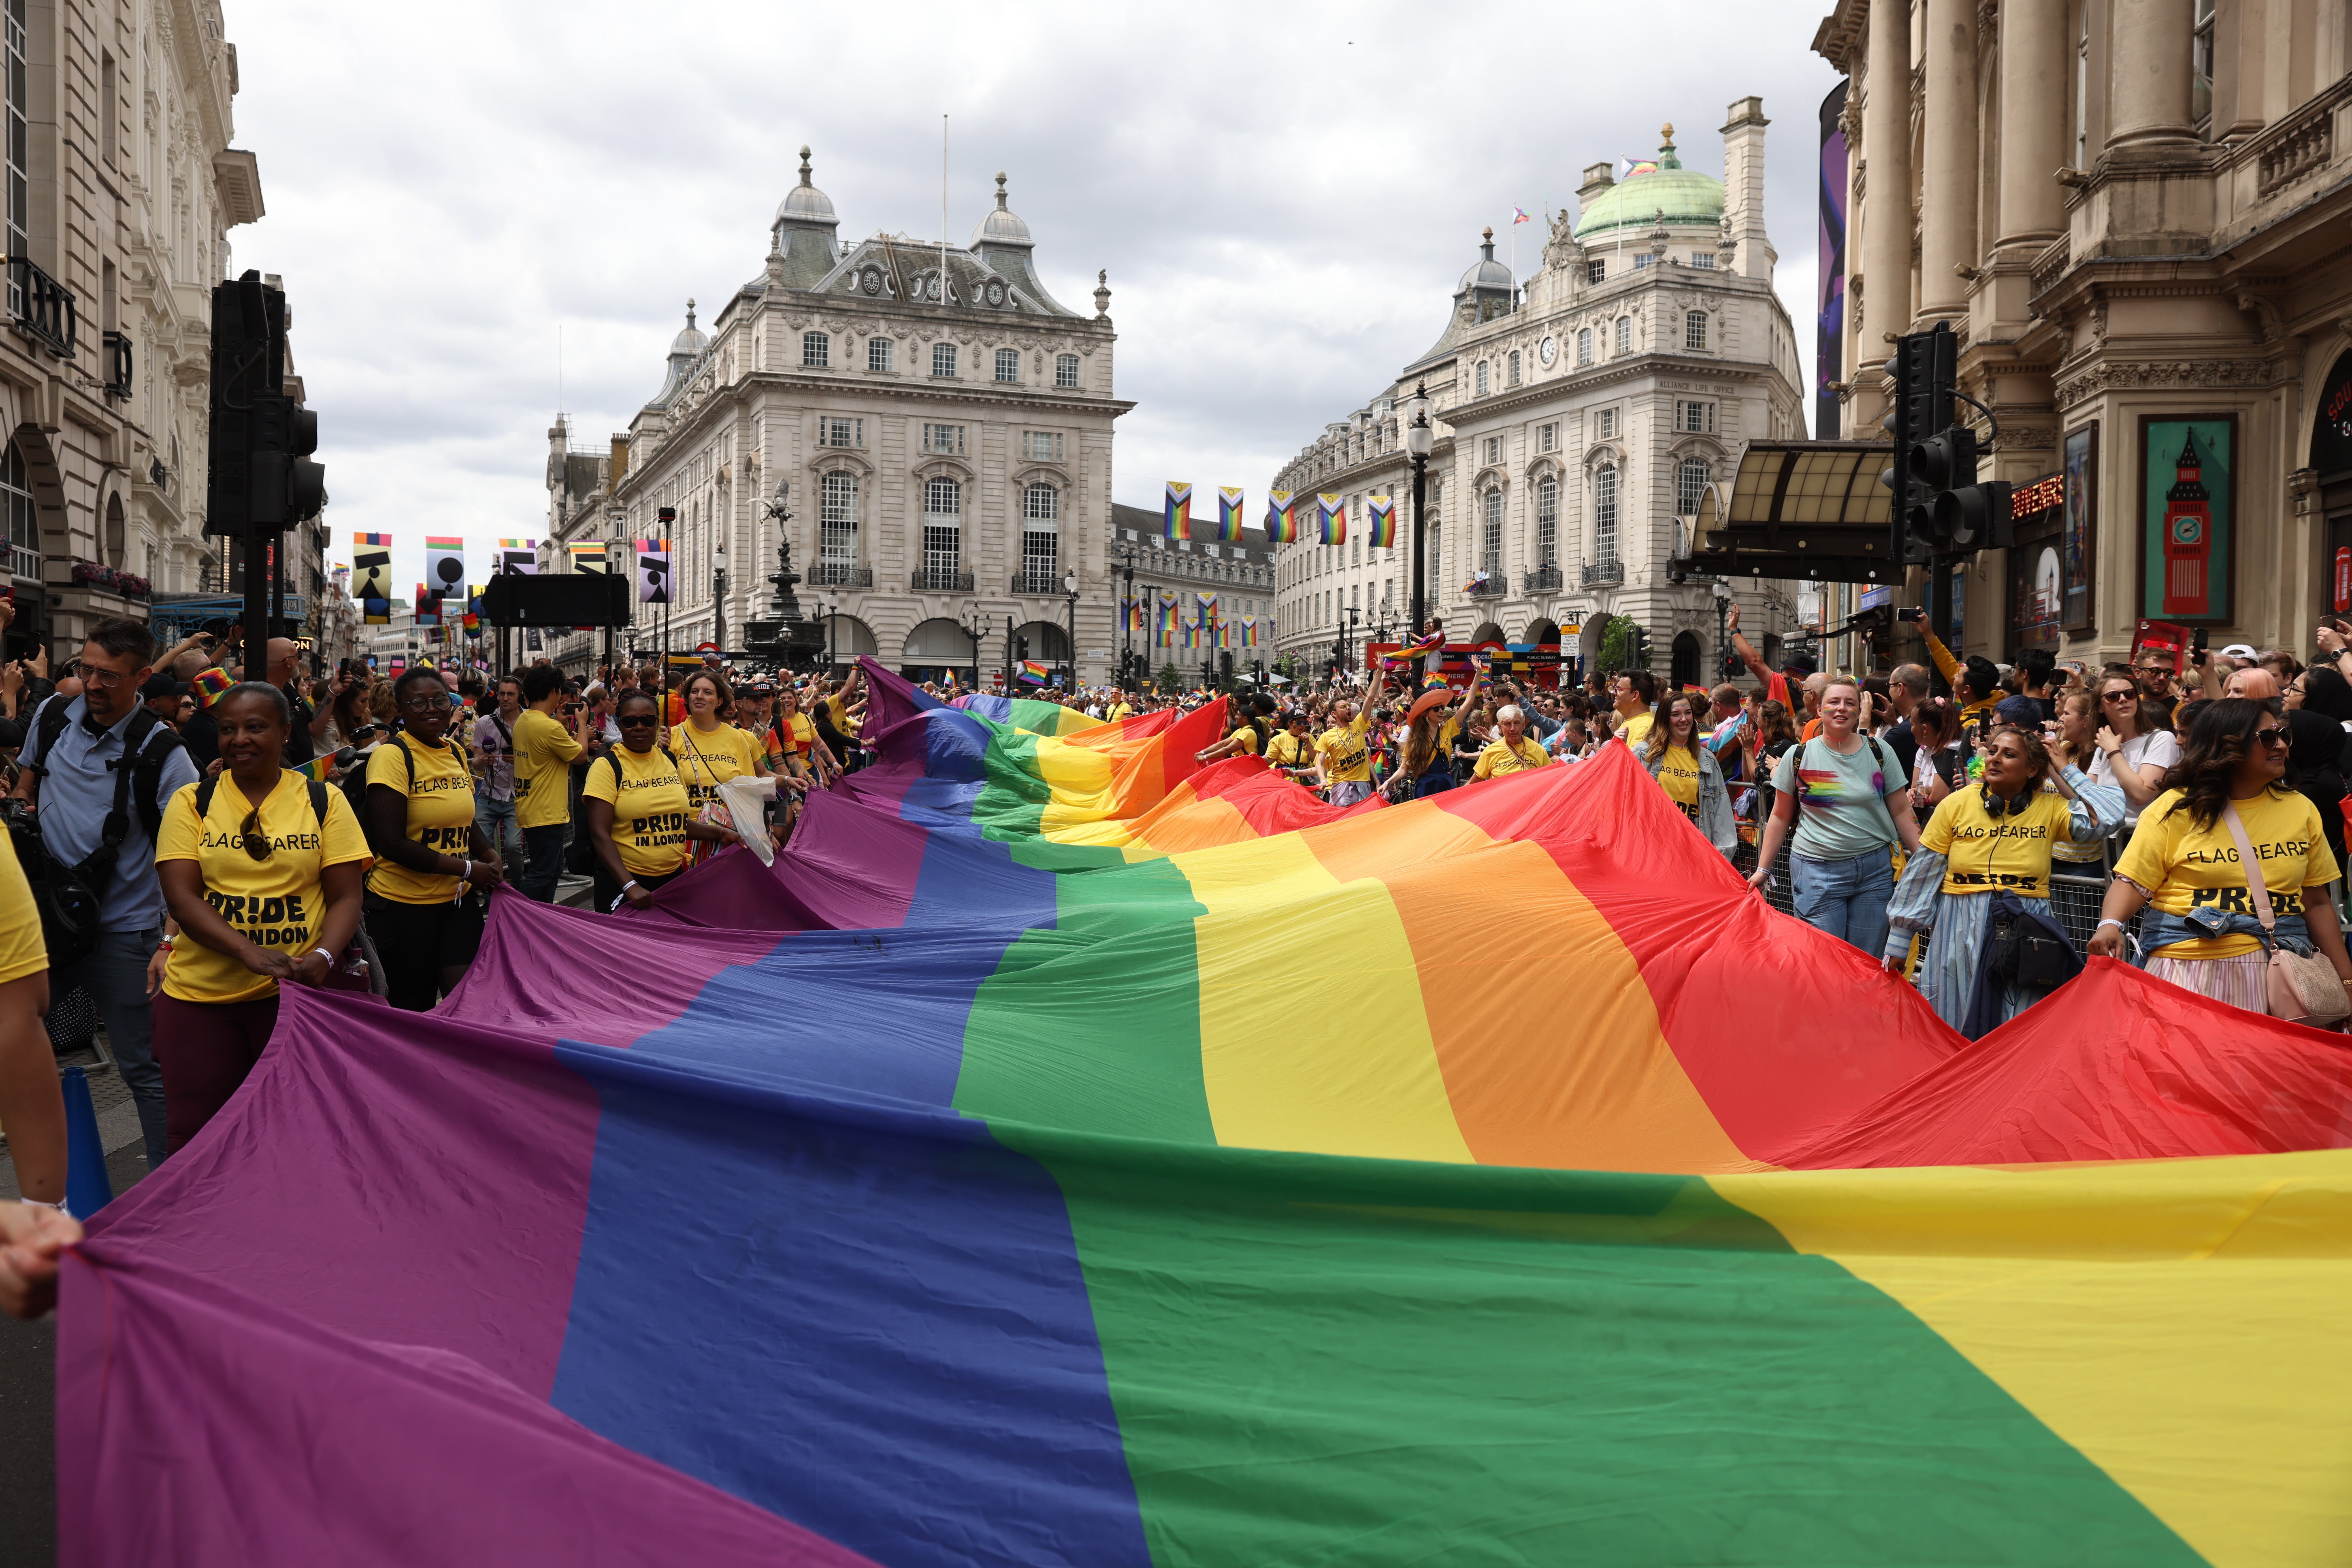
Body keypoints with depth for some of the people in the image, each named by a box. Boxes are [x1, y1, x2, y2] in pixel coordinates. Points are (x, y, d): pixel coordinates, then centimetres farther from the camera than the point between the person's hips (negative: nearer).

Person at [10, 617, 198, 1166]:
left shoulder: (161, 754, -13)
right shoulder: (53, 717, 1)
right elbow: (26, 780, 23)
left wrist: (172, 942, -21)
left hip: (123, 932, -5)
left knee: (144, 1068, 0)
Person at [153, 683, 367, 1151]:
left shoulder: (324, 801, 4)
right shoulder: (192, 802, 4)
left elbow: (345, 897, 1)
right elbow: (181, 897, -6)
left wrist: (323, 956, -20)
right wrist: (251, 953, -22)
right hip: (200, 994, 1)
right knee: (197, 1135, 6)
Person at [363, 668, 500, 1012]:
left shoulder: (455, 752, 9)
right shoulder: (392, 755, -13)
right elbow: (390, 842, -20)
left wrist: (491, 857, 4)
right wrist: (467, 868, -16)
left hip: (459, 900, 6)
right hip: (404, 906, -6)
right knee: (414, 1011, 6)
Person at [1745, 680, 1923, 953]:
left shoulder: (1879, 752, 5)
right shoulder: (1798, 755, 1)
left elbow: (1901, 812, 9)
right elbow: (1781, 817, 7)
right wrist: (1762, 869, 6)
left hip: (1875, 870, 1)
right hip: (1817, 870, -1)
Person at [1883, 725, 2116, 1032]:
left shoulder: (2051, 807, 3)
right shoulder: (1956, 804, 2)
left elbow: (2102, 820, -15)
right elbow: (1921, 874, 6)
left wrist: (2061, 767, -4)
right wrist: (1898, 943, 7)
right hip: (1961, 933, 0)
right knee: (1955, 1033, 5)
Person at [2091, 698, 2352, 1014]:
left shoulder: (2300, 810, 10)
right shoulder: (2175, 808, -1)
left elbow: (2315, 901, 12)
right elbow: (2133, 882, -5)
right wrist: (2111, 925, -25)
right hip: (2189, 964, -3)